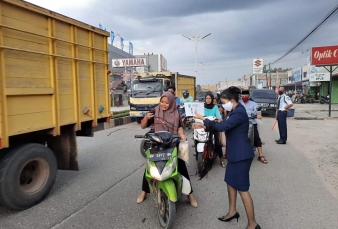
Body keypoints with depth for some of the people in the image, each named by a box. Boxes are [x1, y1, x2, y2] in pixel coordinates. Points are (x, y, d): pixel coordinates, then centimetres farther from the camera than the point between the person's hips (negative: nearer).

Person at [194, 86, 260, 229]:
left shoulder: (239, 112, -21)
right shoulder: (234, 111, 11)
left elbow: (222, 127, -28)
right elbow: (224, 125, 14)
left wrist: (203, 119, -17)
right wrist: (204, 126, 5)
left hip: (241, 155, -10)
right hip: (235, 153, 10)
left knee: (242, 189, -3)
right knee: (230, 183, 20)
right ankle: (232, 212, 37)